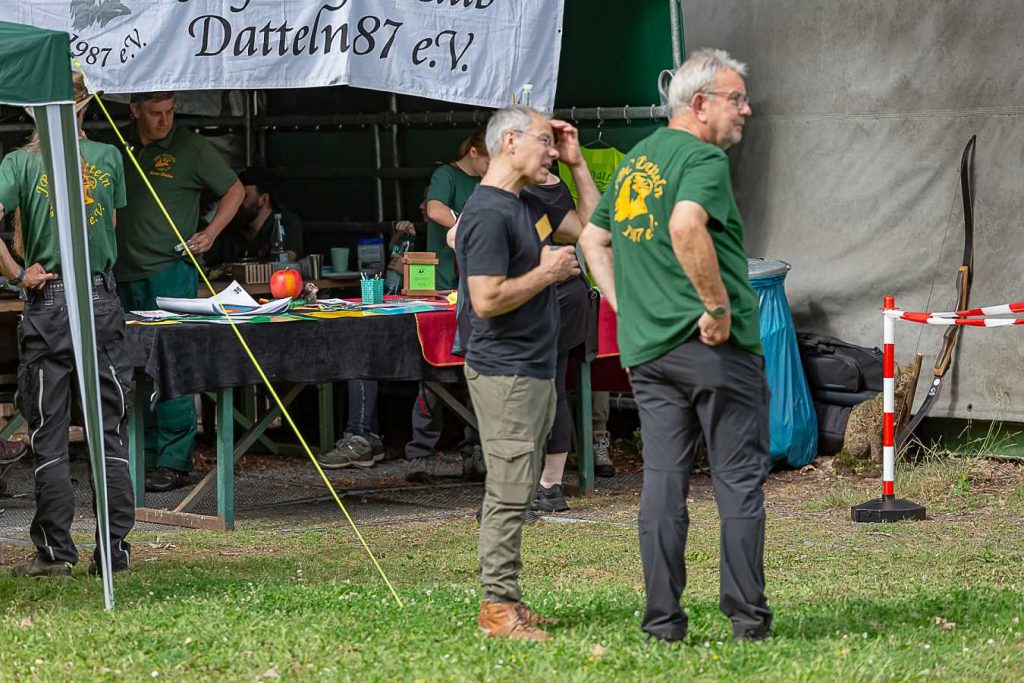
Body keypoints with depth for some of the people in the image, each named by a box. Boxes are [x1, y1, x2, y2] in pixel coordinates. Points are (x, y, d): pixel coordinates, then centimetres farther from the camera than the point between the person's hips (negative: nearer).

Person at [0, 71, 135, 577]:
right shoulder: (108, 157, 3)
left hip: (47, 304, -2)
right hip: (103, 301, 2)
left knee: (48, 433, 4)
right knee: (111, 431, 7)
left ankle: (55, 551, 4)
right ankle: (116, 548, 6)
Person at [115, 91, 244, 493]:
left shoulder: (190, 147, 1)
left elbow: (234, 191, 9)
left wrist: (210, 233, -3)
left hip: (170, 271, -5)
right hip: (126, 276, 5)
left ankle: (174, 462, -8)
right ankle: (146, 456, 14)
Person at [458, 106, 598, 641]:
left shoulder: (529, 206, 14)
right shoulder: (488, 213, -16)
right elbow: (487, 300, -24)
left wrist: (576, 165, 14)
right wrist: (547, 272, -13)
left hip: (534, 371, 10)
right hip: (505, 371, -10)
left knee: (515, 492, 12)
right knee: (509, 493, -9)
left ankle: (505, 601, 16)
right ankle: (498, 607, -6)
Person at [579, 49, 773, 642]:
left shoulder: (635, 161, 17)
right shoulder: (704, 158, -10)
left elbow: (595, 239, 24)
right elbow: (686, 226, -29)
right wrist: (719, 306, -21)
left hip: (647, 347, 7)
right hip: (718, 346, -7)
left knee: (663, 479, 7)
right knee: (739, 479, 1)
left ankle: (663, 617, 6)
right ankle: (747, 614, 2)